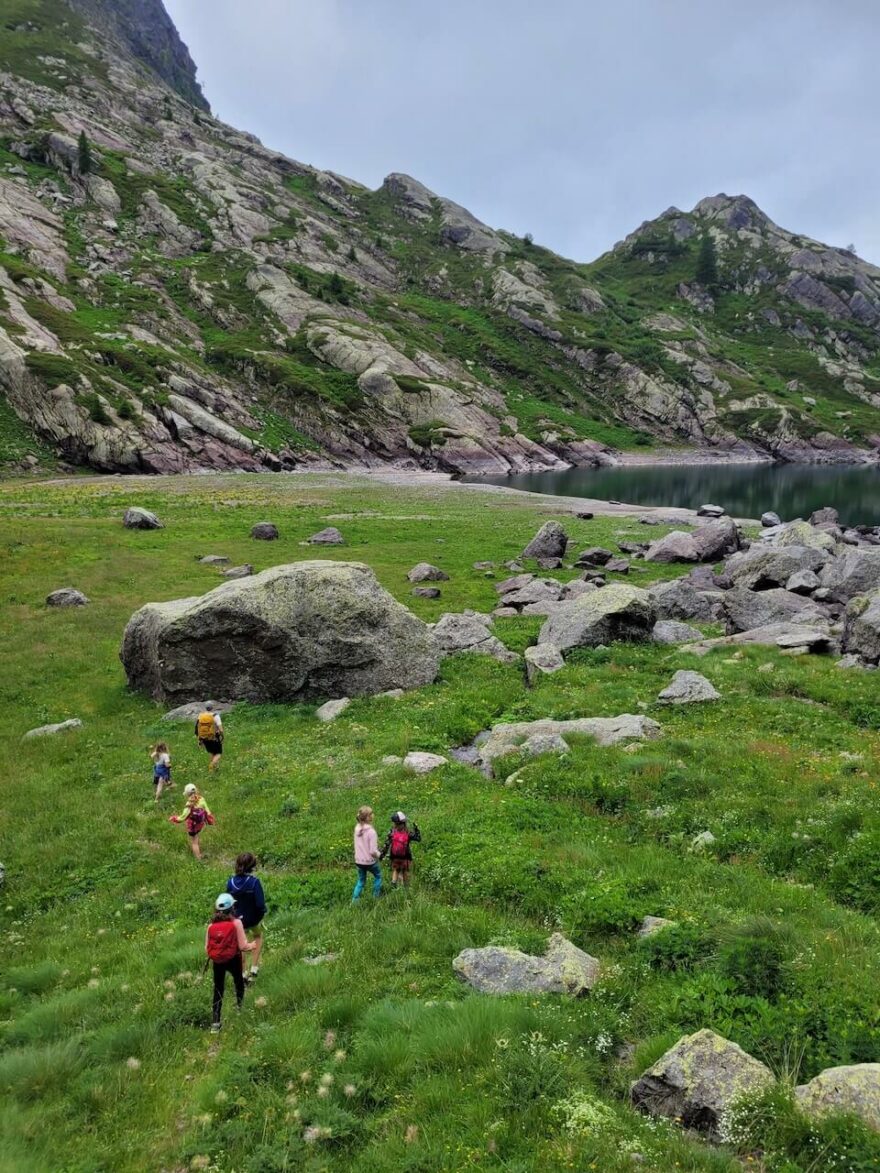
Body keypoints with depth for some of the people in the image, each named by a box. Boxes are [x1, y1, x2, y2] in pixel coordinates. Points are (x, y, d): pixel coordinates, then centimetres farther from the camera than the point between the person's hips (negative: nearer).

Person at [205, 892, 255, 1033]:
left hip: (217, 962, 2)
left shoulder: (211, 925, -2)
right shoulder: (236, 923, -12)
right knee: (239, 984, 25)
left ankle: (215, 1023, 10)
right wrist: (252, 945, 8)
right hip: (233, 960, -2)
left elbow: (207, 948, 1)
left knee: (218, 991, 14)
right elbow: (243, 946, -13)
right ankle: (241, 1009, 33)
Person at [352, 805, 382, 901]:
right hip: (370, 861, -5)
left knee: (361, 881, 20)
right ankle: (375, 897, 27)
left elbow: (357, 845, 7)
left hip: (358, 861, 5)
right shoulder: (371, 831, -23)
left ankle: (354, 900, 16)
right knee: (378, 876, 22)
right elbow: (373, 851, -22)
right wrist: (379, 855, -4)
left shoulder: (357, 828, -3)